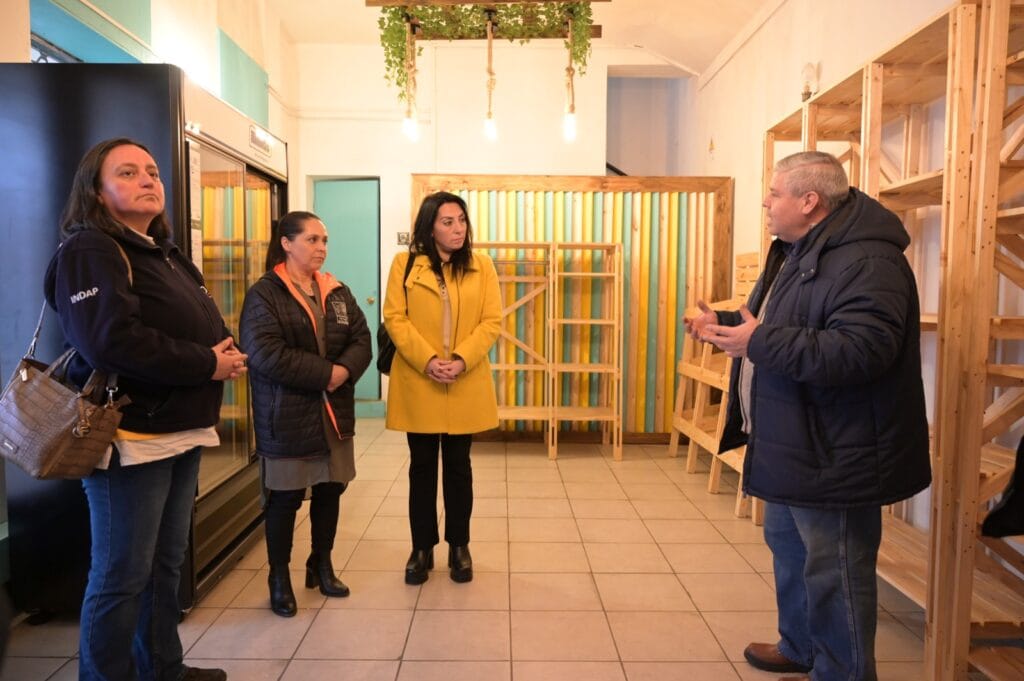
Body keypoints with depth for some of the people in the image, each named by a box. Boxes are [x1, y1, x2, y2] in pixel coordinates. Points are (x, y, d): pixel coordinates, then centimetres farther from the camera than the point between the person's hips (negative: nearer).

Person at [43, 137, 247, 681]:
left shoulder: (164, 254, 18)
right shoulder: (89, 250, -11)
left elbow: (205, 329, 21)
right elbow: (110, 342, -26)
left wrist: (224, 354, -2)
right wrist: (207, 365, -18)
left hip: (180, 434, 9)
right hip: (132, 439, -9)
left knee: (166, 564, 19)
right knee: (121, 577, 1)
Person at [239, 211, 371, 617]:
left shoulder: (338, 293, 10)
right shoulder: (264, 295, -9)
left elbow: (362, 341, 3)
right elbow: (265, 354, -21)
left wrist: (344, 371, -17)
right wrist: (325, 372, -21)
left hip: (334, 412, 6)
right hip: (287, 416, -5)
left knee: (330, 491, 13)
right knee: (284, 499, 6)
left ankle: (321, 566, 32)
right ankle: (279, 578, 23)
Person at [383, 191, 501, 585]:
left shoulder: (482, 266, 4)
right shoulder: (405, 265, 1)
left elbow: (492, 321, -2)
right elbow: (395, 318, -5)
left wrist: (462, 360, -16)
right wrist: (427, 360, -18)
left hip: (466, 386, 1)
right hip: (417, 384, -1)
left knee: (458, 467, 11)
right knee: (422, 467, 10)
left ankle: (459, 547, 26)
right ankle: (422, 548, 24)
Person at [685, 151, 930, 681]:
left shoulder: (865, 261, -22)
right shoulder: (795, 253, 13)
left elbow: (859, 352, -33)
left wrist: (759, 343, -30)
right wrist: (724, 326, 9)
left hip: (834, 454, -11)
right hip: (792, 445, 11)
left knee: (832, 573, 3)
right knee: (788, 546, 24)